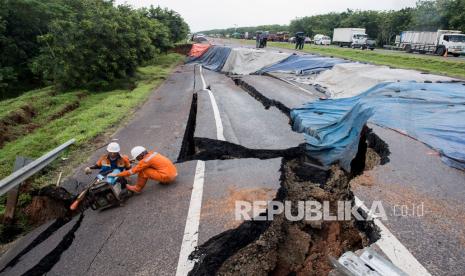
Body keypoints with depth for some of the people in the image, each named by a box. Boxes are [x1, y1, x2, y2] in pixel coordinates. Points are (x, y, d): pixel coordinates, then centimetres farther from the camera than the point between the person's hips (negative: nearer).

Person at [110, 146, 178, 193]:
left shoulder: (146, 160, -12)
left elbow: (131, 171, -5)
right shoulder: (152, 153, 9)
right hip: (174, 172, 8)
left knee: (143, 171, -7)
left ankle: (137, 188, 10)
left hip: (168, 176, -8)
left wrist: (116, 174, 4)